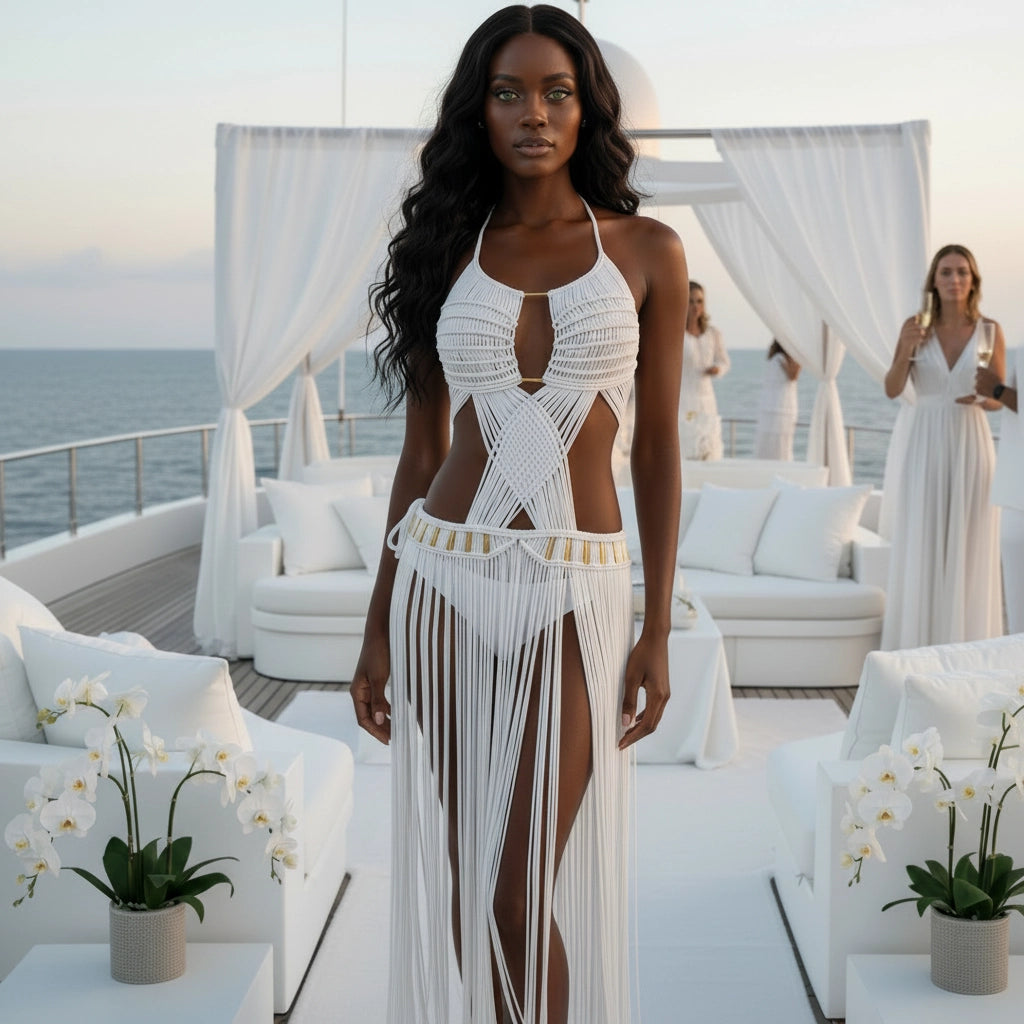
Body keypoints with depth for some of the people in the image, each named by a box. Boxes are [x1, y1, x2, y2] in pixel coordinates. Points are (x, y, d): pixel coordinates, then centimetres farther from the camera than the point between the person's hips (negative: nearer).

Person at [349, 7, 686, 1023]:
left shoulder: (646, 250, 3)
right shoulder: (447, 251, 7)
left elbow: (656, 446, 4)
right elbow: (420, 449, 9)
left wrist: (658, 629, -1)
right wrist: (378, 628, 6)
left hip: (576, 591, -2)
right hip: (447, 577, 2)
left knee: (523, 895, -3)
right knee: (461, 879, 8)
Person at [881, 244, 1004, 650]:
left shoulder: (990, 331, 2)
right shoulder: (916, 326, 2)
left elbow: (998, 398, 7)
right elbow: (892, 389, -4)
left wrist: (981, 399, -15)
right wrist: (906, 350, -20)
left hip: (971, 444, 0)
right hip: (925, 446, 0)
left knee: (968, 547, 3)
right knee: (921, 547, 1)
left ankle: (966, 651, 11)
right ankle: (917, 646, 8)